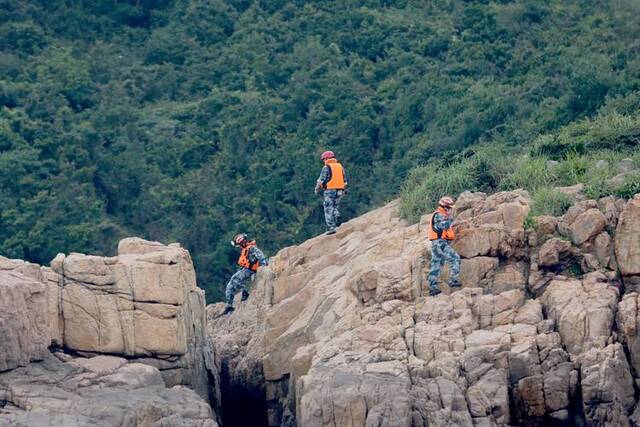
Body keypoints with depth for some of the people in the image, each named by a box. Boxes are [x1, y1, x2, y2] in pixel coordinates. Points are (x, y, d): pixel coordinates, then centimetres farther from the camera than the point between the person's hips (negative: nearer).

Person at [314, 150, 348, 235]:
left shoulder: (326, 167, -7)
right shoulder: (340, 166, 12)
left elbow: (321, 180, -7)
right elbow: (345, 180, 16)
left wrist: (317, 189, 7)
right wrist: (344, 190, 27)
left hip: (330, 191, -6)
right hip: (339, 191, 6)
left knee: (329, 209, 0)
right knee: (335, 208, 20)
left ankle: (331, 228, -4)